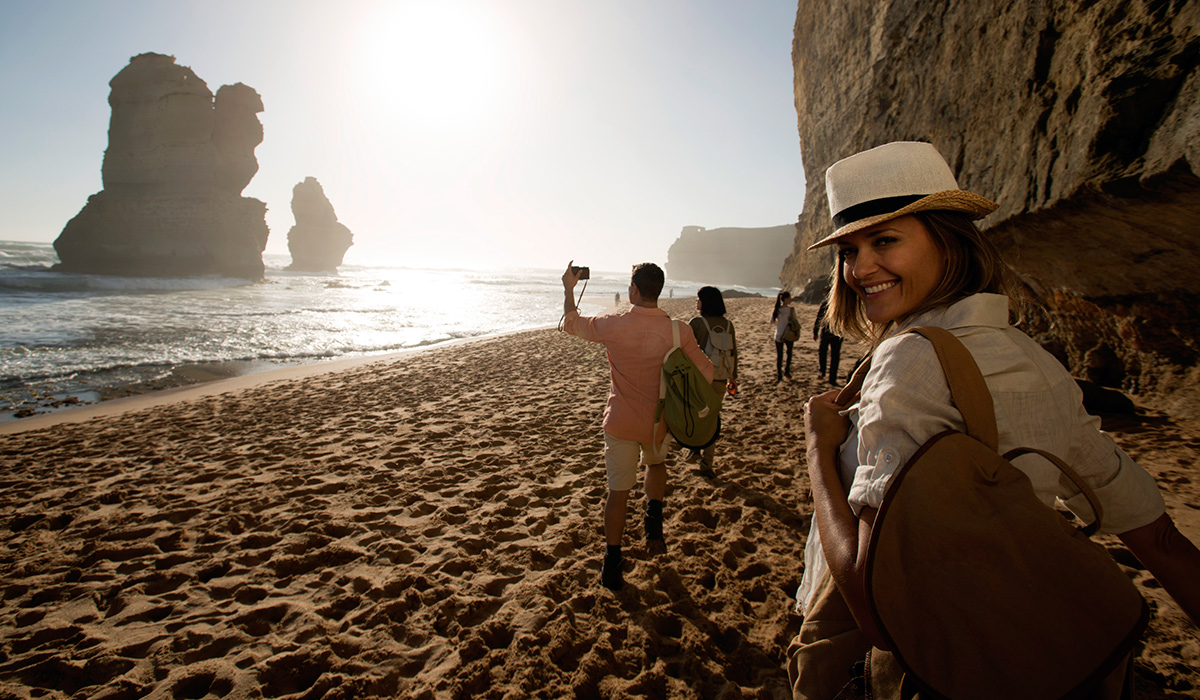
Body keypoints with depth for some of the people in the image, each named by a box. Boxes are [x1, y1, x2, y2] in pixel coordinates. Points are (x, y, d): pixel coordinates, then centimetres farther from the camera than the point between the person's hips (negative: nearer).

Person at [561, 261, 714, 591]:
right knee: (655, 463, 35)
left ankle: (612, 568, 16)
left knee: (618, 491, 10)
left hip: (620, 422, -1)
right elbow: (705, 373, -6)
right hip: (657, 422, 1)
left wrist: (569, 288, 19)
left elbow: (571, 322, 3)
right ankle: (654, 520, 26)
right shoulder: (678, 330, -14)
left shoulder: (614, 326, -16)